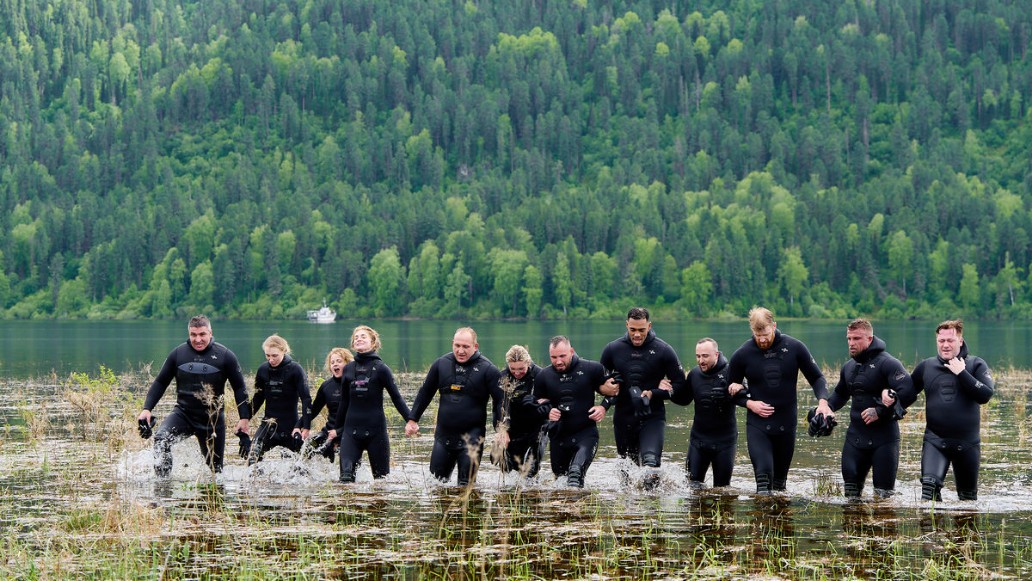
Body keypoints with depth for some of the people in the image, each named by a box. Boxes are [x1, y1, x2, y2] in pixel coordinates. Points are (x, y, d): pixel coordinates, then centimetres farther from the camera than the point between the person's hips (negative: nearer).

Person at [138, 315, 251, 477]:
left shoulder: (225, 356, -5)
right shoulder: (178, 354, 0)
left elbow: (239, 388, 2)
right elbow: (160, 383, 9)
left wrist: (244, 418, -3)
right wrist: (147, 409, -1)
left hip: (213, 420, -1)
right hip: (183, 414, 1)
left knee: (215, 468, 5)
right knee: (161, 438, -27)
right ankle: (163, 480, -21)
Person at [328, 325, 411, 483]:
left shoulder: (381, 368, -2)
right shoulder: (348, 369, 10)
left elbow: (396, 397, -2)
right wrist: (336, 428, 24)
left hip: (376, 430, -3)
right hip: (351, 430, 3)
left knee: (381, 475, 3)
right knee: (346, 475, -10)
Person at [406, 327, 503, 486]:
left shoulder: (487, 369, -8)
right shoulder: (441, 363, 4)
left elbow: (500, 401, -6)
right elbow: (425, 393, 15)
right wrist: (412, 419, 13)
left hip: (472, 436, -4)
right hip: (443, 435, 4)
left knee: (467, 481, -4)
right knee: (437, 476, 12)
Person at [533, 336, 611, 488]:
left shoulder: (591, 369, -7)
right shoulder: (544, 376, 1)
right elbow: (538, 401, 15)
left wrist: (604, 407, -10)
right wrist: (547, 410, -6)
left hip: (586, 431, -4)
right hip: (558, 434, 4)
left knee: (577, 469, -31)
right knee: (559, 474, 20)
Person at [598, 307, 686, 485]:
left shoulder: (663, 351, -6)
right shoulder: (612, 349, 0)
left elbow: (679, 383, -2)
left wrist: (653, 393, -15)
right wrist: (606, 384, -9)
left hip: (652, 417, -3)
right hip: (623, 417, 3)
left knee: (650, 461, -23)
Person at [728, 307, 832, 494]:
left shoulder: (795, 348, -4)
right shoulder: (742, 355, -5)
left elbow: (816, 378, 5)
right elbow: (732, 389, 8)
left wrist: (823, 401, -13)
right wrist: (749, 403, -9)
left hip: (787, 423, 2)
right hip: (757, 424, -2)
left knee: (780, 477, 13)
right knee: (763, 472, -18)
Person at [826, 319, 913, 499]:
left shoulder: (887, 363, -11)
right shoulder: (849, 367, 13)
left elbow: (907, 390, -24)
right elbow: (840, 394, 32)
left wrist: (881, 411, -24)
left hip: (883, 438, -7)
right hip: (856, 435, 7)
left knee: (882, 495, -4)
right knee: (850, 489, 9)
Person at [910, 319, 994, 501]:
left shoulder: (975, 365, -2)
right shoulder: (926, 366, 5)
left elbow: (985, 395, -15)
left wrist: (962, 373, -19)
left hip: (967, 442, 0)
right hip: (935, 441, 0)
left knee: (968, 496, 12)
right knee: (929, 485, -22)